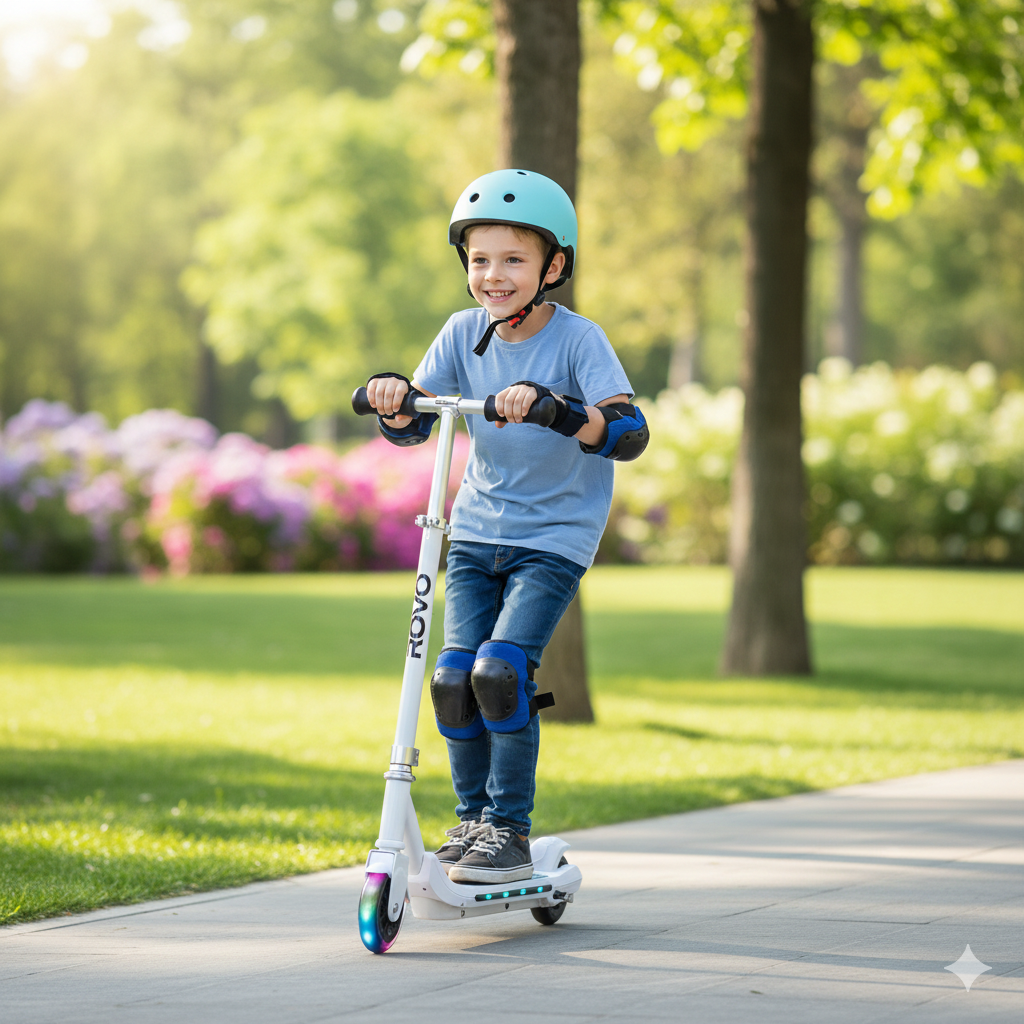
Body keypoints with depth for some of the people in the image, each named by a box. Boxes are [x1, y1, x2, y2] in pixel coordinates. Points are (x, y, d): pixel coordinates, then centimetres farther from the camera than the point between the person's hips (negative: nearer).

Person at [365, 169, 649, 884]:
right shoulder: (466, 333, 0)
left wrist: (549, 406, -42)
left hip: (554, 537, -4)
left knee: (501, 669, -19)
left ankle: (510, 832, -6)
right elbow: (413, 425, 2)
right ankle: (473, 818, 12)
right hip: (477, 530, 4)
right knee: (454, 676, -6)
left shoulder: (577, 340, -14)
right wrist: (393, 398, -21)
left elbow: (630, 433, -26)